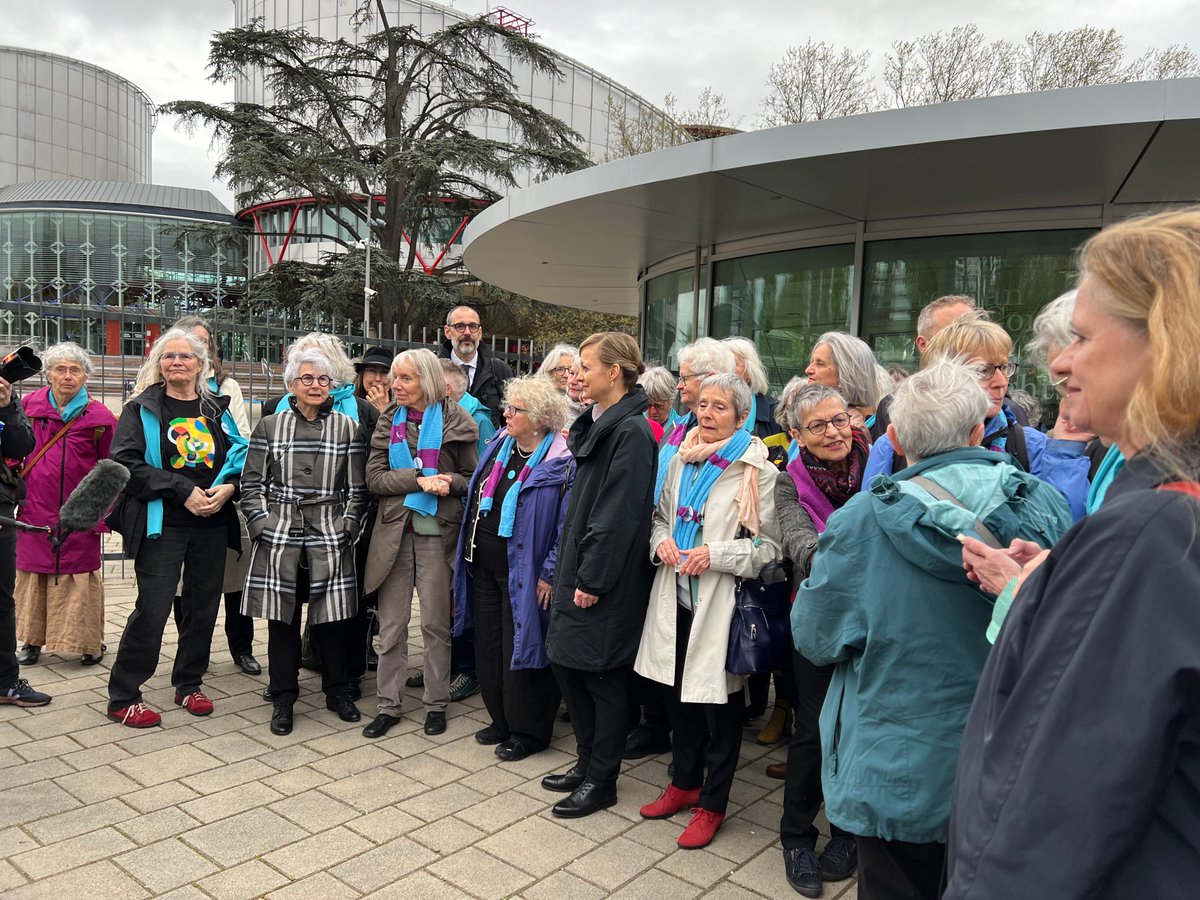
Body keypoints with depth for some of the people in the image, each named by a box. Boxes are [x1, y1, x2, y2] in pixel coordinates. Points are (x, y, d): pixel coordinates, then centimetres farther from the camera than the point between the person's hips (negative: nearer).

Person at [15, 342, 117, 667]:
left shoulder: (100, 417, -6)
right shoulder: (28, 406, 2)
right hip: (34, 513, 3)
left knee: (80, 578, 3)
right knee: (32, 576, 12)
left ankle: (90, 642, 16)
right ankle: (33, 640, 26)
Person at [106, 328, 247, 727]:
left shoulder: (217, 407, 11)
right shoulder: (142, 408, -1)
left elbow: (239, 453, 14)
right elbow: (126, 462, -10)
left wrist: (228, 487, -7)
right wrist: (183, 491, -17)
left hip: (212, 523, 4)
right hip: (162, 525, -4)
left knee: (203, 604, 10)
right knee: (152, 609, -5)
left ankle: (189, 684, 27)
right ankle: (122, 697, 10)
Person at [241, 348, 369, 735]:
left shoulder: (349, 428, 5)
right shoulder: (270, 426, 6)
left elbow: (357, 489, 5)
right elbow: (251, 483, 8)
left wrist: (347, 528, -3)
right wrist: (261, 524, -2)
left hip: (329, 537, 0)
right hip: (279, 536, 1)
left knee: (332, 616, 6)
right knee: (282, 617, 6)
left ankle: (337, 691, 24)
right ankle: (283, 698, 21)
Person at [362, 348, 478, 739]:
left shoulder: (455, 421, -1)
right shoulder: (389, 420, 7)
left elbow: (472, 478, 4)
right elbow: (374, 478, -2)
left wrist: (450, 482, -18)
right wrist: (420, 480, -15)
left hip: (437, 532, -2)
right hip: (394, 531, 2)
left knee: (435, 624, 7)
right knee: (391, 625, 8)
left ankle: (436, 704, 21)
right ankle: (388, 705, 20)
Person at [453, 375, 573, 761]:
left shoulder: (561, 464, -17)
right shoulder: (498, 447, 6)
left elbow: (568, 527, -19)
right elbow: (475, 500, 17)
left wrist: (549, 574, -20)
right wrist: (468, 552, 16)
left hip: (522, 574, -7)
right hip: (484, 566, 8)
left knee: (520, 650, 3)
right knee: (488, 646, 16)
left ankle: (528, 732, 22)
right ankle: (501, 721, 34)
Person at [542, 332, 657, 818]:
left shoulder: (631, 431, -17)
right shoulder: (597, 423, 11)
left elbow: (618, 514, -21)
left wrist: (592, 579, -19)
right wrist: (570, 570, 14)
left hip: (606, 578, -9)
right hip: (578, 567, 9)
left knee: (602, 677, 4)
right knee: (566, 662, 16)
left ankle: (601, 781, 21)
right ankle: (587, 762, 33)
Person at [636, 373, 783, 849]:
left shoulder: (758, 472, -11)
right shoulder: (681, 461, 8)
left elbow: (770, 546, -12)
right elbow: (661, 516, 19)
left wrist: (716, 555, -22)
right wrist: (661, 542, -3)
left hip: (722, 606, -6)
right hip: (676, 599, 6)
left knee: (719, 703, 6)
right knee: (680, 695, 18)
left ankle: (712, 805, 24)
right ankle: (684, 783, 38)